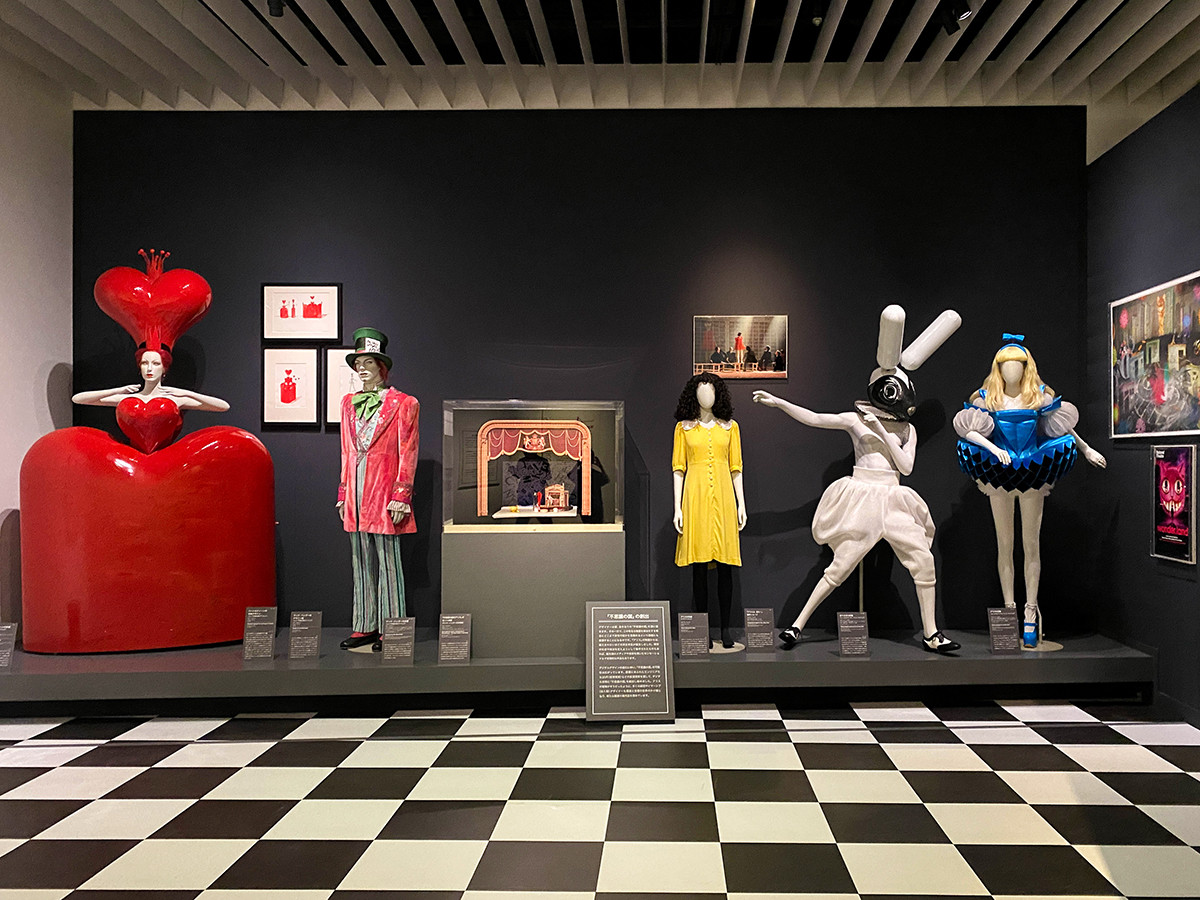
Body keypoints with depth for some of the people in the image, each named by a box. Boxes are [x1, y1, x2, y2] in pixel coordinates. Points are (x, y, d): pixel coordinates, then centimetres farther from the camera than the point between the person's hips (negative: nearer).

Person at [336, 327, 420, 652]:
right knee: (361, 562, 10)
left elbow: (408, 454, -6)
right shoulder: (349, 403, 15)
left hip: (385, 491, -6)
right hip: (356, 492, 6)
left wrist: (400, 497, -12)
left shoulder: (403, 404, -3)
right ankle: (365, 626, 17)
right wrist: (343, 494, 13)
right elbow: (347, 453, 18)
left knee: (388, 561, -2)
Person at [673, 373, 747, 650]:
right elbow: (678, 468, 6)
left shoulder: (730, 427, 12)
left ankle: (725, 630, 7)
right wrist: (678, 507, -1)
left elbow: (736, 468, 12)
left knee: (725, 566, 0)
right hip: (696, 497, -1)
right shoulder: (684, 427, 8)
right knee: (699, 566, -1)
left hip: (723, 496, 1)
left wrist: (741, 504, 6)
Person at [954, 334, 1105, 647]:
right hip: (999, 474, 0)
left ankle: (1031, 612, 6)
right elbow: (968, 430, -9)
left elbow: (1064, 425, 17)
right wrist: (995, 450, -23)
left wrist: (1087, 450, 20)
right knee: (1004, 545, 4)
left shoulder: (1039, 395, 4)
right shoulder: (987, 397, 1)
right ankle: (1009, 610, 11)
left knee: (1032, 544, 1)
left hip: (1033, 473, 0)